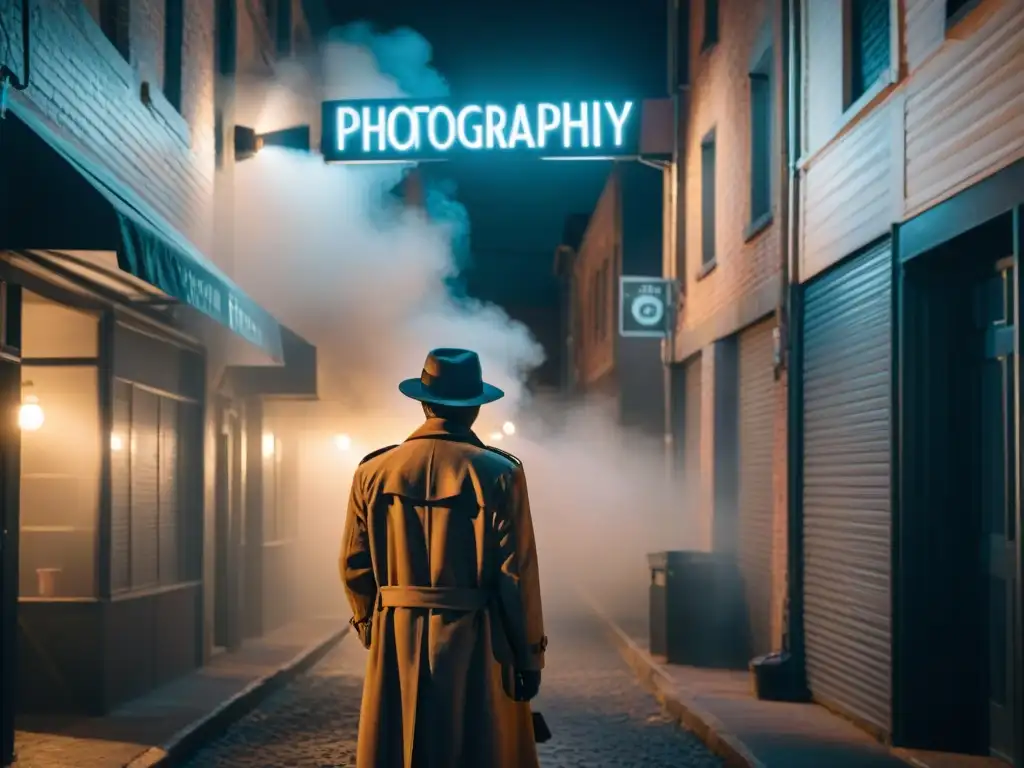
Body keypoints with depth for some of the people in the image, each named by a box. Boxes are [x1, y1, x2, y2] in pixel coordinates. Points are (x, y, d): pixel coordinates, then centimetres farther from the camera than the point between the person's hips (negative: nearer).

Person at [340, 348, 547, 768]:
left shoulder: (373, 472, 1)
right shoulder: (499, 473, -8)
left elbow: (354, 567, 5)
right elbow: (517, 575, -9)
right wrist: (529, 656, 0)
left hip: (396, 649, 3)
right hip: (477, 649, -3)